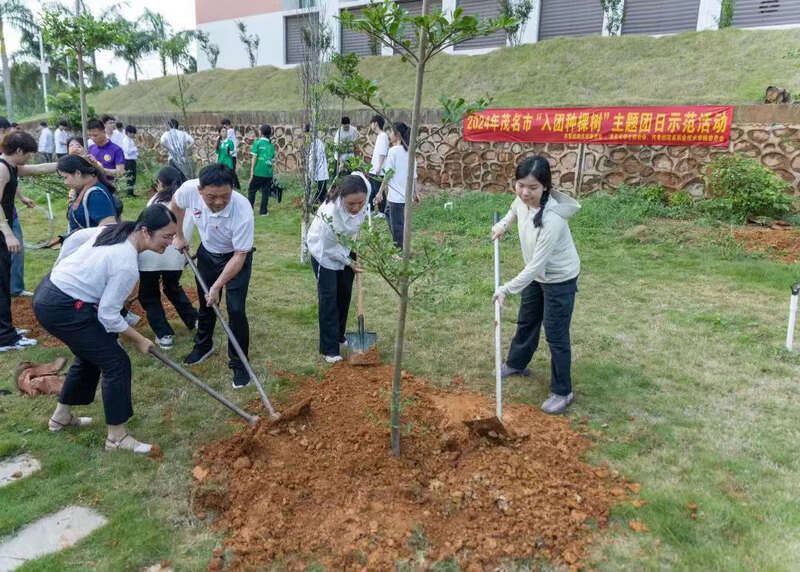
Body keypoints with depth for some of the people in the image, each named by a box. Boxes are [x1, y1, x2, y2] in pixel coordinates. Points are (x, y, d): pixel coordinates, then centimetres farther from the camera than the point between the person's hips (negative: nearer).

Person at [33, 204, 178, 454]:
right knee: (116, 363, -4)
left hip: (48, 290, 10)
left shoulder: (114, 229, -1)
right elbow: (108, 316, -20)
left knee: (90, 356, 24)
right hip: (62, 309, -10)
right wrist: (139, 340, -6)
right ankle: (117, 437, 6)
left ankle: (61, 417, 42)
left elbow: (77, 237, 15)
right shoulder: (127, 266, -26)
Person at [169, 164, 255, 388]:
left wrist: (217, 286, -31)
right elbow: (175, 204, -1)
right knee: (205, 303, 18)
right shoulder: (189, 189, -28)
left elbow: (239, 256, -29)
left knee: (236, 309, -10)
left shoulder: (243, 211, -39)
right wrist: (179, 236, 3)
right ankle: (203, 346, 43)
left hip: (236, 257, -4)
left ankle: (239, 363, 8)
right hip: (207, 253, 4)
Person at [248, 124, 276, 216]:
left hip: (258, 172, -3)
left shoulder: (257, 143, -4)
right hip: (268, 173, 3)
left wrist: (251, 171, -4)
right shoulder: (271, 145, 8)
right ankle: (263, 211, 11)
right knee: (265, 192, 9)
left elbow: (254, 158, -7)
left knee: (252, 191, 10)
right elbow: (272, 160, 10)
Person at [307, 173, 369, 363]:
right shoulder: (330, 214, -42)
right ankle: (330, 349, 6)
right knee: (329, 297, -3)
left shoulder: (365, 187, -32)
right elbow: (330, 246, -26)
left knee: (344, 294, 15)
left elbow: (358, 174, -4)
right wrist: (349, 262, -13)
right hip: (325, 251, -5)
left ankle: (339, 336, 33)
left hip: (345, 248, 6)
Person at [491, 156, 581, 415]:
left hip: (559, 279, -8)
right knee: (526, 321, 25)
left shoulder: (552, 219, -37)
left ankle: (562, 392, 18)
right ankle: (516, 363, 48)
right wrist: (504, 224, 1)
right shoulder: (523, 199, -15)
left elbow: (537, 265, -33)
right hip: (536, 274, 8)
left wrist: (507, 289, -27)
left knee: (556, 335, 1)